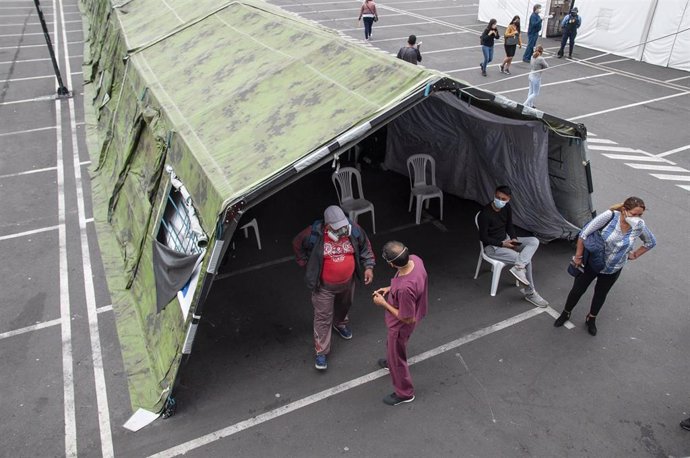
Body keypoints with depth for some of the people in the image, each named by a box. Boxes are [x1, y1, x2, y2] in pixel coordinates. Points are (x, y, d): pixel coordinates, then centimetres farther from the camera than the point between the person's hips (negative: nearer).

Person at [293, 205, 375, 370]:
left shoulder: (354, 230, -19)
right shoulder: (314, 234, -27)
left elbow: (365, 247, -1)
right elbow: (297, 244, -7)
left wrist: (368, 266, -9)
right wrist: (306, 264, -7)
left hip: (347, 282, 4)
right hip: (324, 286, -4)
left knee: (344, 306, 30)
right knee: (323, 318, 5)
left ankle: (340, 323, 63)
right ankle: (321, 352, 21)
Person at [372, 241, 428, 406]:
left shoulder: (405, 288, -45)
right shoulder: (415, 259, -21)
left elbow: (406, 319, -29)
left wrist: (384, 303, -21)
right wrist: (391, 288, -2)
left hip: (401, 325, -8)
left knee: (396, 357, 18)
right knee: (393, 346, 36)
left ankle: (405, 393, 42)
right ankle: (392, 361, 67)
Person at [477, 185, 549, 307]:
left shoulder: (507, 207, -3)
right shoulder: (485, 214, -24)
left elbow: (509, 226, 10)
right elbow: (483, 237, -18)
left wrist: (514, 238, -9)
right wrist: (502, 244, -21)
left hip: (506, 240, 8)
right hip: (492, 246, -7)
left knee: (534, 241, -13)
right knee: (527, 260, -16)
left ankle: (518, 267, -28)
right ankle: (530, 292, -1)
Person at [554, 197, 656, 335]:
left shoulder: (640, 226, -18)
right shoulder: (610, 216, -29)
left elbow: (651, 242, 6)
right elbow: (584, 233, -23)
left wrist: (635, 255, 0)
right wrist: (578, 256, -17)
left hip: (613, 269, 3)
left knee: (601, 294, 20)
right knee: (577, 290, 10)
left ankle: (591, 319, 44)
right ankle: (566, 313, 36)